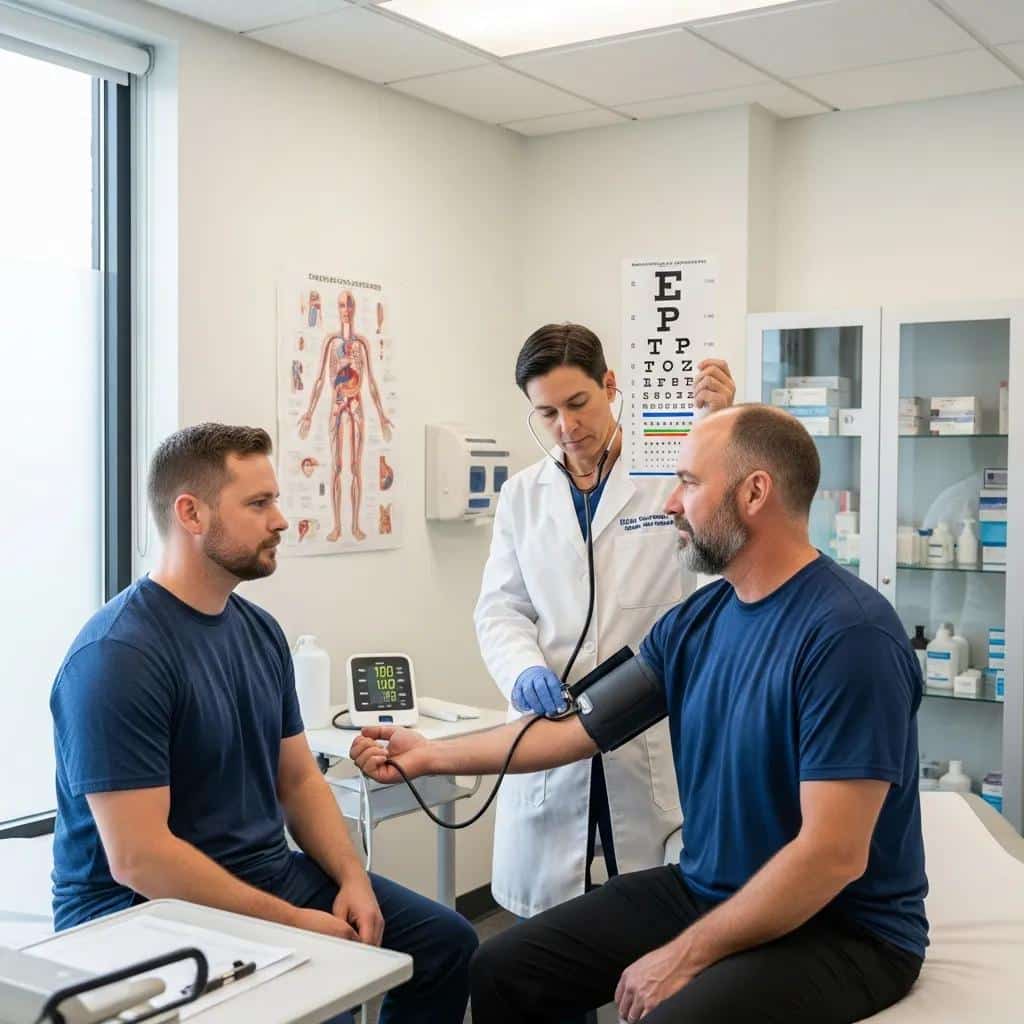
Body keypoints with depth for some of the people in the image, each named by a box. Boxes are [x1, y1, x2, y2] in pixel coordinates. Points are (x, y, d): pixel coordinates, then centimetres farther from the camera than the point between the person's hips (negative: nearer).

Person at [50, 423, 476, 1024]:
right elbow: (137, 858, -24)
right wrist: (292, 922, -21)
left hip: (268, 873, 8)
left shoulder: (260, 631, 5)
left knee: (447, 943, 4)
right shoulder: (118, 656, -20)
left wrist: (353, 879, -5)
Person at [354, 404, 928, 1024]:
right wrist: (433, 755, 14)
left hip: (842, 928, -7)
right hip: (705, 890, 7)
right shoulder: (694, 622, 3)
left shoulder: (848, 634, -22)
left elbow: (834, 854, -24)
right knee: (502, 973, 1)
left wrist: (686, 956, -19)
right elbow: (582, 727, 11)